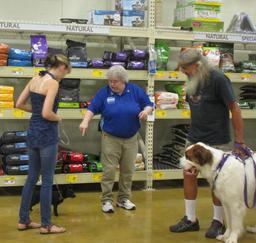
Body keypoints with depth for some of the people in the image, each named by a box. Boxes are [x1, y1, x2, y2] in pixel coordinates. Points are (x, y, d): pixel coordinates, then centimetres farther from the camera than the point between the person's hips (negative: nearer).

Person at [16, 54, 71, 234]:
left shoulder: (35, 79, 9)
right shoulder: (53, 83, -16)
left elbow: (19, 104, 13)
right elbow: (47, 114, -23)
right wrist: (58, 118, -4)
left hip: (33, 132, 8)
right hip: (47, 134, -8)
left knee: (32, 177, 16)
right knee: (47, 181, 1)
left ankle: (23, 220, 23)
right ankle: (46, 225, 11)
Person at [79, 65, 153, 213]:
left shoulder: (135, 90, -1)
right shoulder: (104, 92, -4)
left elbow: (149, 105, 4)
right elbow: (92, 109, -8)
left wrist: (146, 111, -18)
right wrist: (85, 122, -25)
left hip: (131, 139, 2)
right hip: (111, 138, -2)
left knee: (128, 170, 9)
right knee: (109, 170, -2)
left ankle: (124, 199, 23)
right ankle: (107, 200, 8)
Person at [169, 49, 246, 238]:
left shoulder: (218, 79, -16)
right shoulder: (193, 81, 3)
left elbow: (235, 109, -15)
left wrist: (240, 142, -15)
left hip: (217, 141, -7)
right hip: (194, 139, 7)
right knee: (188, 175, 7)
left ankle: (218, 222, 20)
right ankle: (190, 219, 20)